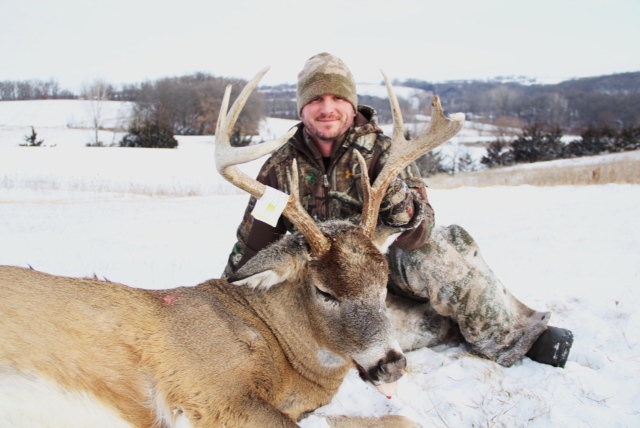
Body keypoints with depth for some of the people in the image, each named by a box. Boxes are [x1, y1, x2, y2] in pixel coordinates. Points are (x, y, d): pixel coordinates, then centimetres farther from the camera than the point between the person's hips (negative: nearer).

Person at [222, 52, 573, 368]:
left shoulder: (383, 152, -10)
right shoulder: (281, 166, -5)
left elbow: (419, 233, -24)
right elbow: (251, 245, 5)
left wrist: (394, 198, -44)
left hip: (389, 266, -1)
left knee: (442, 246, -33)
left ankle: (515, 331, -11)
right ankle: (465, 325, -14)